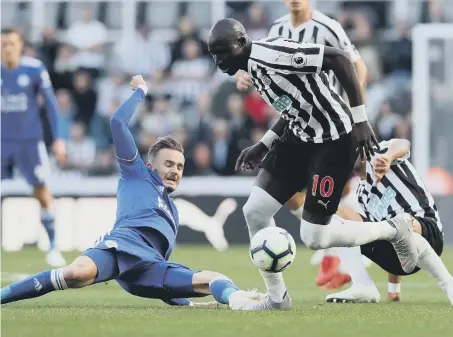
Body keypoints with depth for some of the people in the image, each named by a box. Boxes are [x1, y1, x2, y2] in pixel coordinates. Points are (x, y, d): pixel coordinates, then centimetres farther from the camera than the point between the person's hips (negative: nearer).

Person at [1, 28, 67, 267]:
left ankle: (53, 247, 6)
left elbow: (50, 104, -1)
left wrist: (58, 139, -4)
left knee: (42, 191, -4)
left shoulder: (34, 69, -7)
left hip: (30, 141, -2)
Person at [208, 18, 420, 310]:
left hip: (334, 141, -9)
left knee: (314, 238, -6)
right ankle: (277, 297, 15)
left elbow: (340, 58, -24)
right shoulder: (254, 67, 7)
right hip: (300, 137, 9)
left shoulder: (271, 54, -23)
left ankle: (393, 230, 18)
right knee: (255, 211, 1)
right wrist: (263, 146, 16)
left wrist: (360, 119, -25)